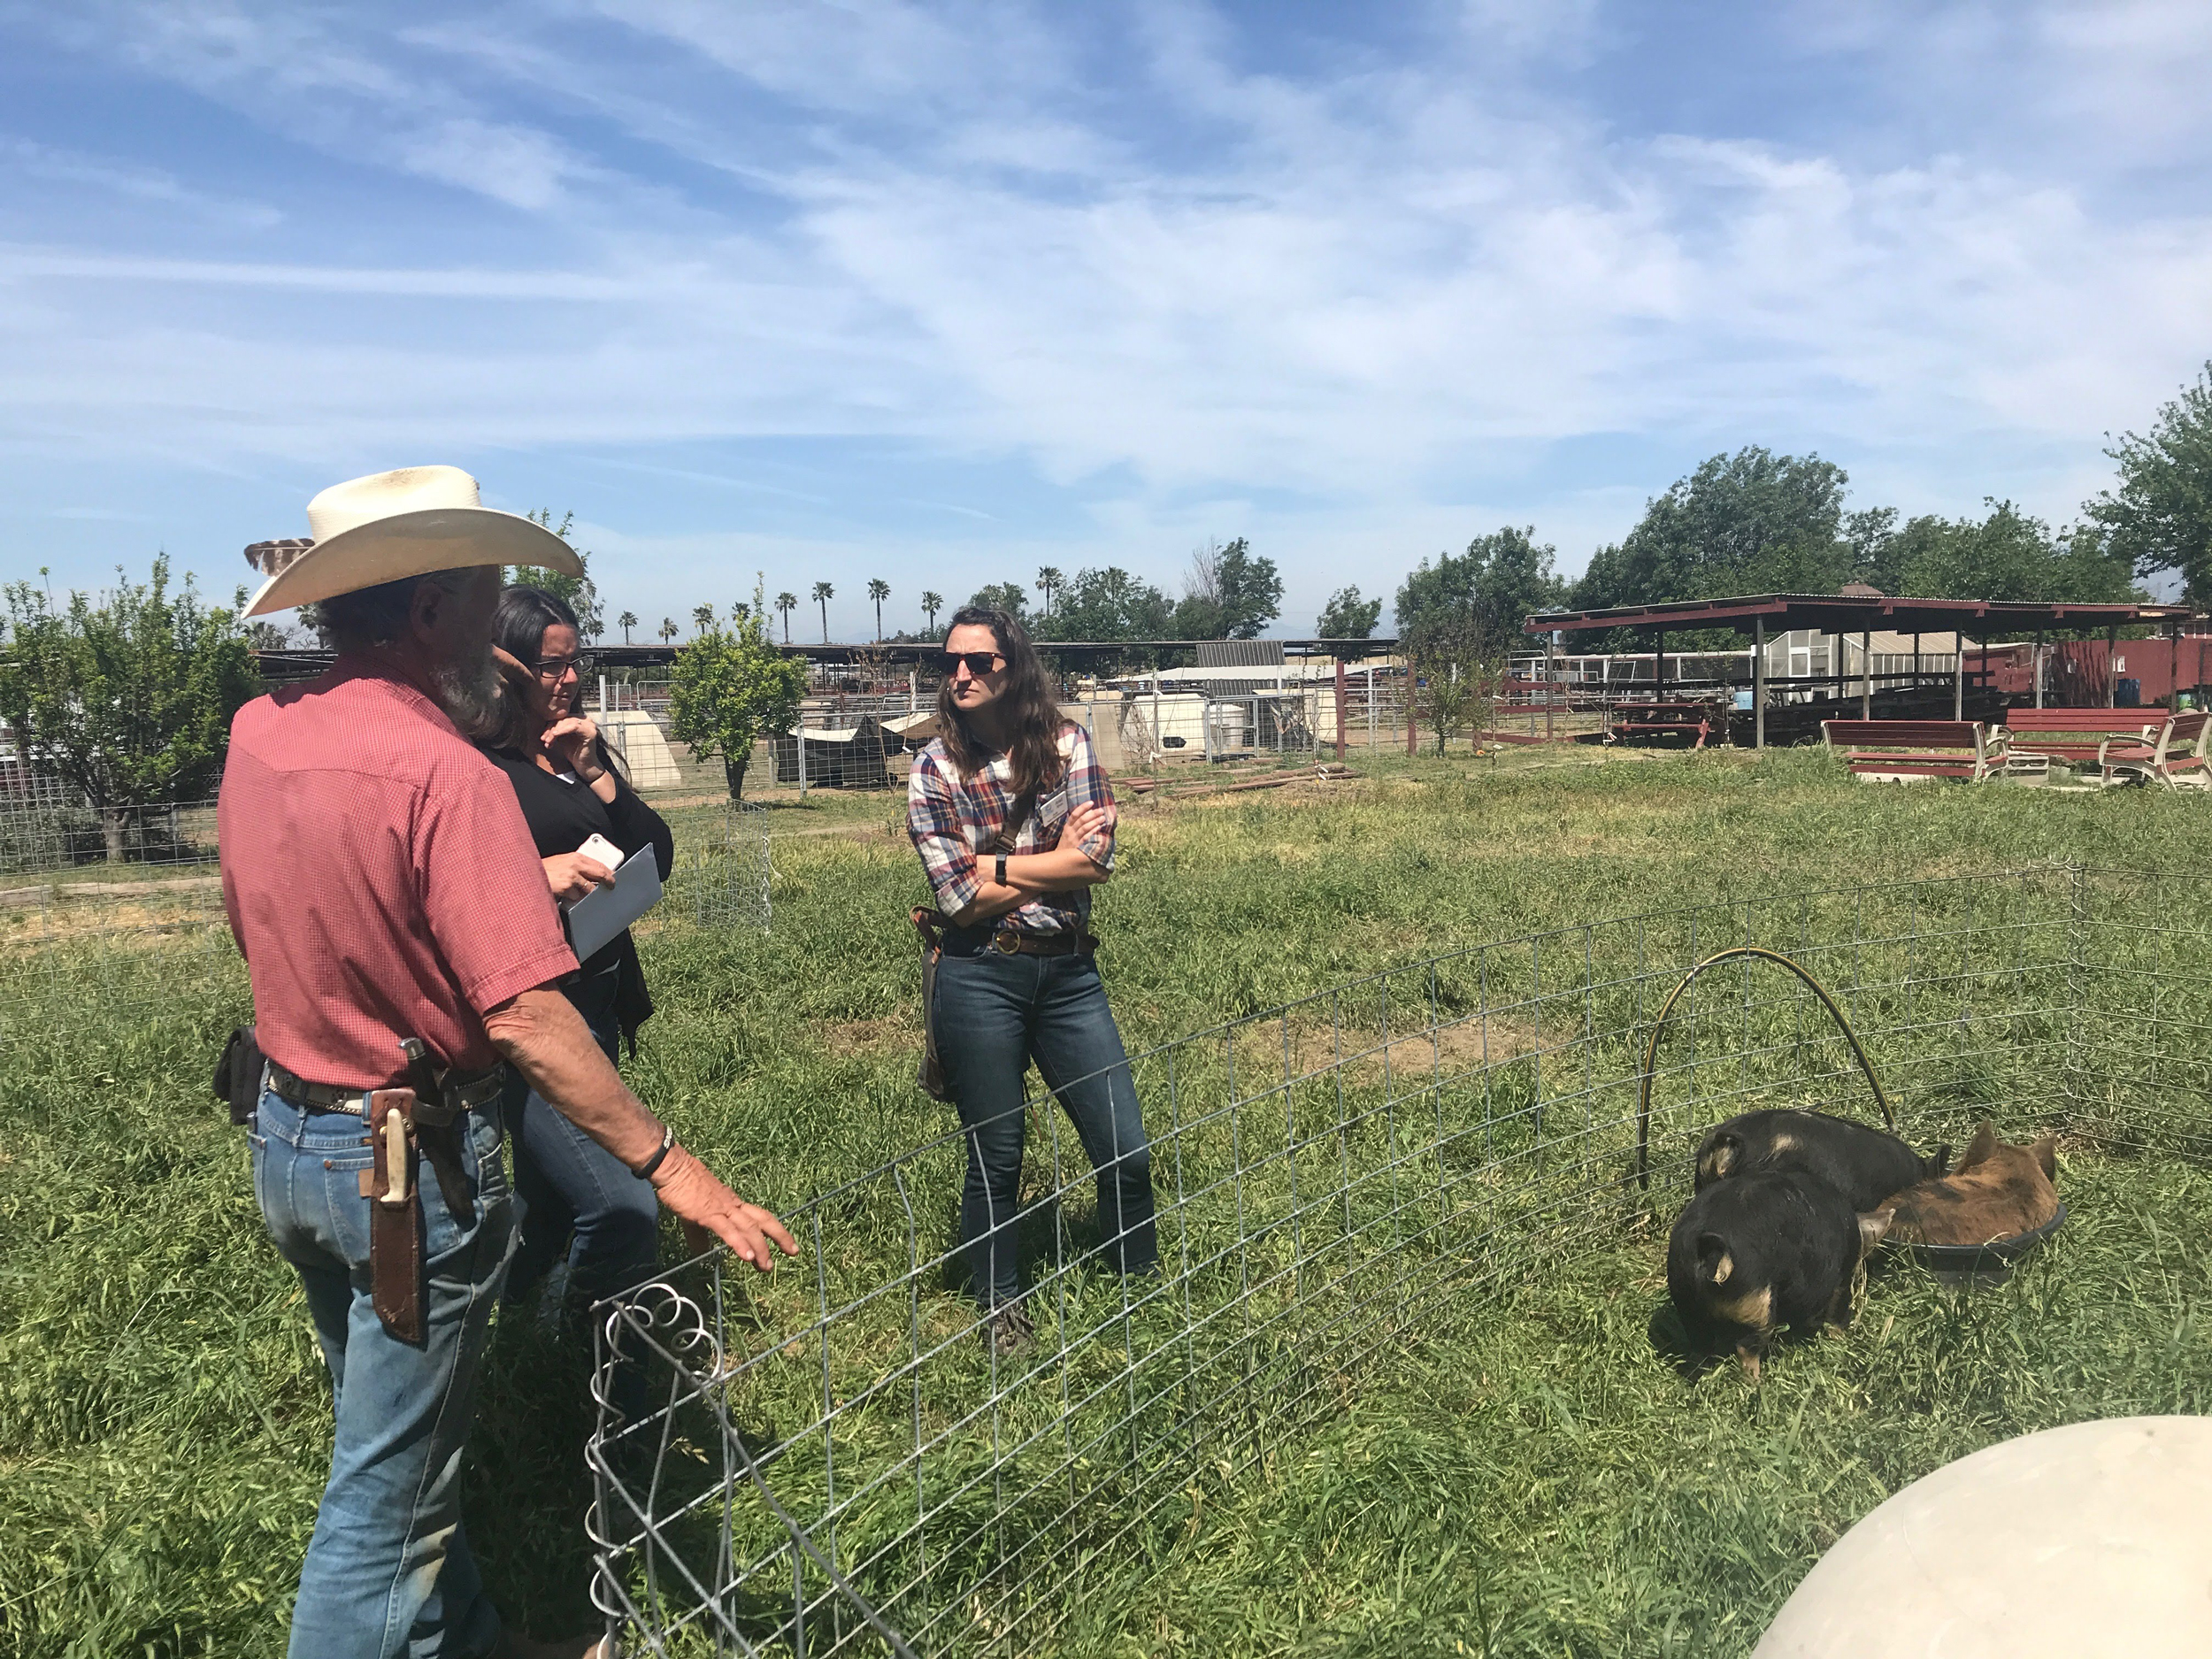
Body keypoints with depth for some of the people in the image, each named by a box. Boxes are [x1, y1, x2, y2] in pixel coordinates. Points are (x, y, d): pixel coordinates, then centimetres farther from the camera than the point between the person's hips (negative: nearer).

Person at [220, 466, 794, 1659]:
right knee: (389, 1493, 7)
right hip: (406, 1164, -9)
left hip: (287, 1140, 9)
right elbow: (525, 1020, -30)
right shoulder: (445, 774, -25)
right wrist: (668, 1166, -25)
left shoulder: (258, 734, 0)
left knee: (393, 1439, 25)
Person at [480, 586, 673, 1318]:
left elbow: (659, 859, 7)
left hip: (597, 1004, 9)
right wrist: (533, 875, -30)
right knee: (624, 1208, -18)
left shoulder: (579, 750, 15)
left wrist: (594, 772, -3)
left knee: (552, 1197, 20)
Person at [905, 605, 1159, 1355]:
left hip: (1069, 973, 2)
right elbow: (959, 896, -12)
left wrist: (996, 865, -11)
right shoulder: (935, 769, -4)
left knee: (1126, 1150, 6)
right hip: (980, 979, -2)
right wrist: (1056, 858, -8)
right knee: (995, 1160, 10)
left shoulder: (1065, 744, 0)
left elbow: (1098, 857, -12)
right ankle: (1001, 1313, 32)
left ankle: (1141, 1287, 32)